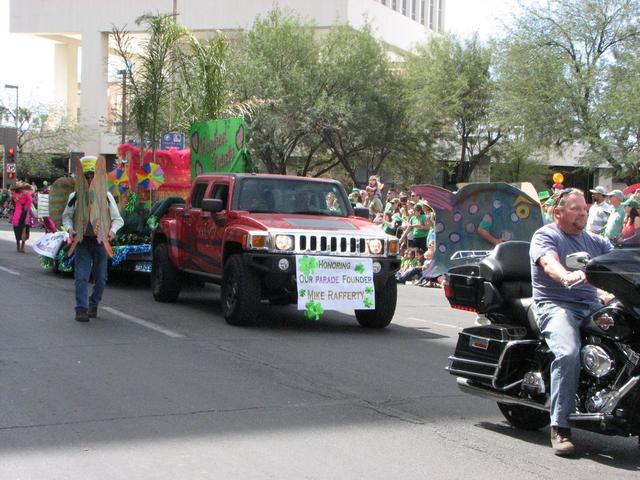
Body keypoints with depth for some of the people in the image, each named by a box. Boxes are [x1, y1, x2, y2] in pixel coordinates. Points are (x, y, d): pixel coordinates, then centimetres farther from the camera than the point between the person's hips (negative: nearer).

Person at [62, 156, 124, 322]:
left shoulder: (106, 196, 6)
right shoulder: (75, 196, 4)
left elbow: (118, 219, 8)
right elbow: (66, 216, 12)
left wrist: (112, 230, -12)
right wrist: (70, 229, -9)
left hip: (101, 242, 1)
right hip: (82, 241, -1)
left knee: (100, 278, 8)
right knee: (81, 276, -9)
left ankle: (93, 305, 26)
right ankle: (81, 309, -8)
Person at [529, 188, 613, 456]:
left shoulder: (595, 241, 24)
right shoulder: (545, 236, 4)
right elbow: (549, 263, -17)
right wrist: (566, 276, -40)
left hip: (593, 306, 6)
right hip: (556, 305, -6)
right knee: (568, 353, -32)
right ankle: (560, 428, -27)